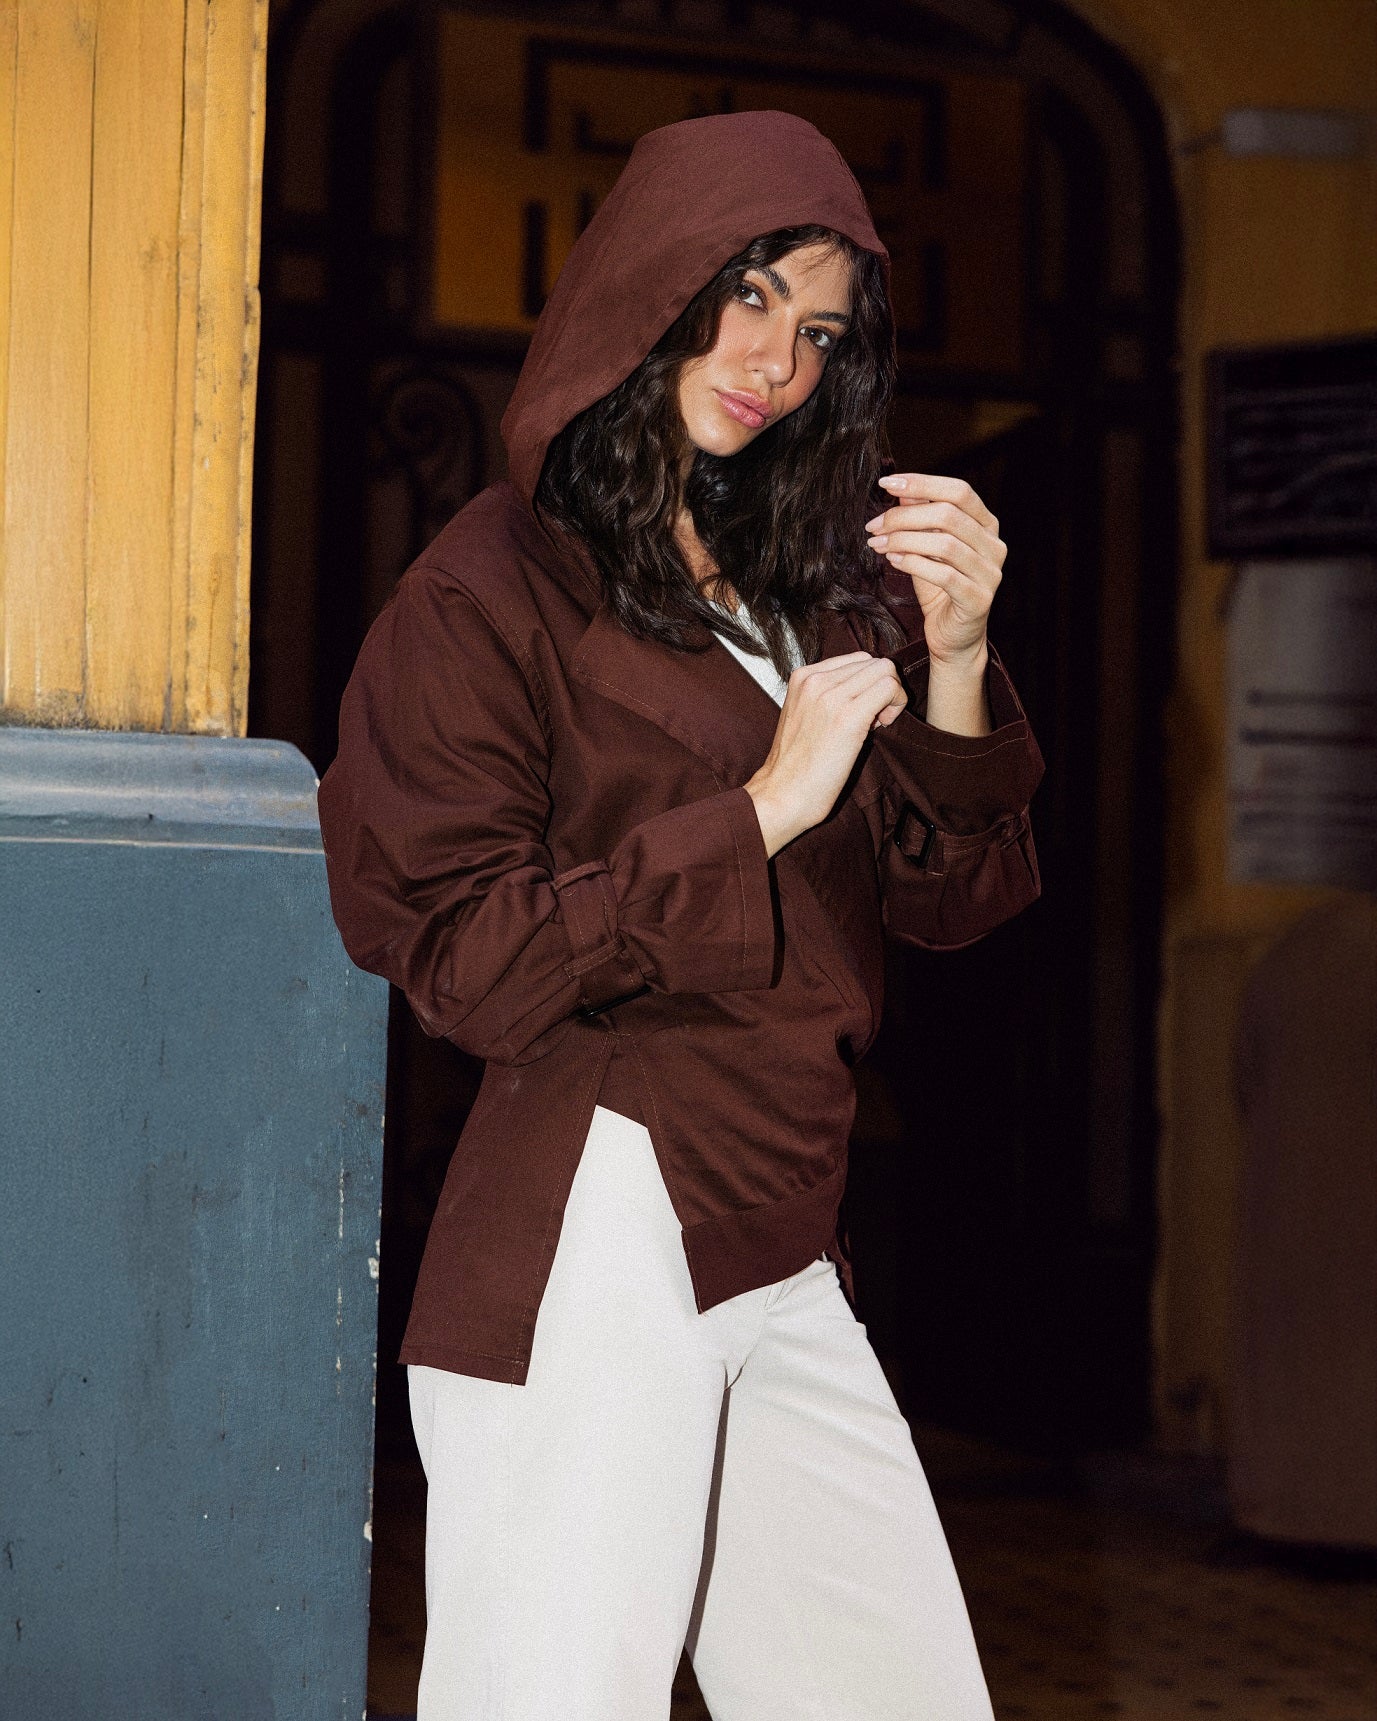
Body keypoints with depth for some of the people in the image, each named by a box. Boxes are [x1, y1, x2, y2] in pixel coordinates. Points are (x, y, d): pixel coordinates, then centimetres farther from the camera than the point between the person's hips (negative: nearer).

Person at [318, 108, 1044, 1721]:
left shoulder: (810, 576, 15)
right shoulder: (493, 589, -5)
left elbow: (952, 900, 11)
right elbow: (462, 959, -11)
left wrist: (952, 662, -5)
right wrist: (758, 812, -14)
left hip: (781, 1262, 7)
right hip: (583, 1263, -7)